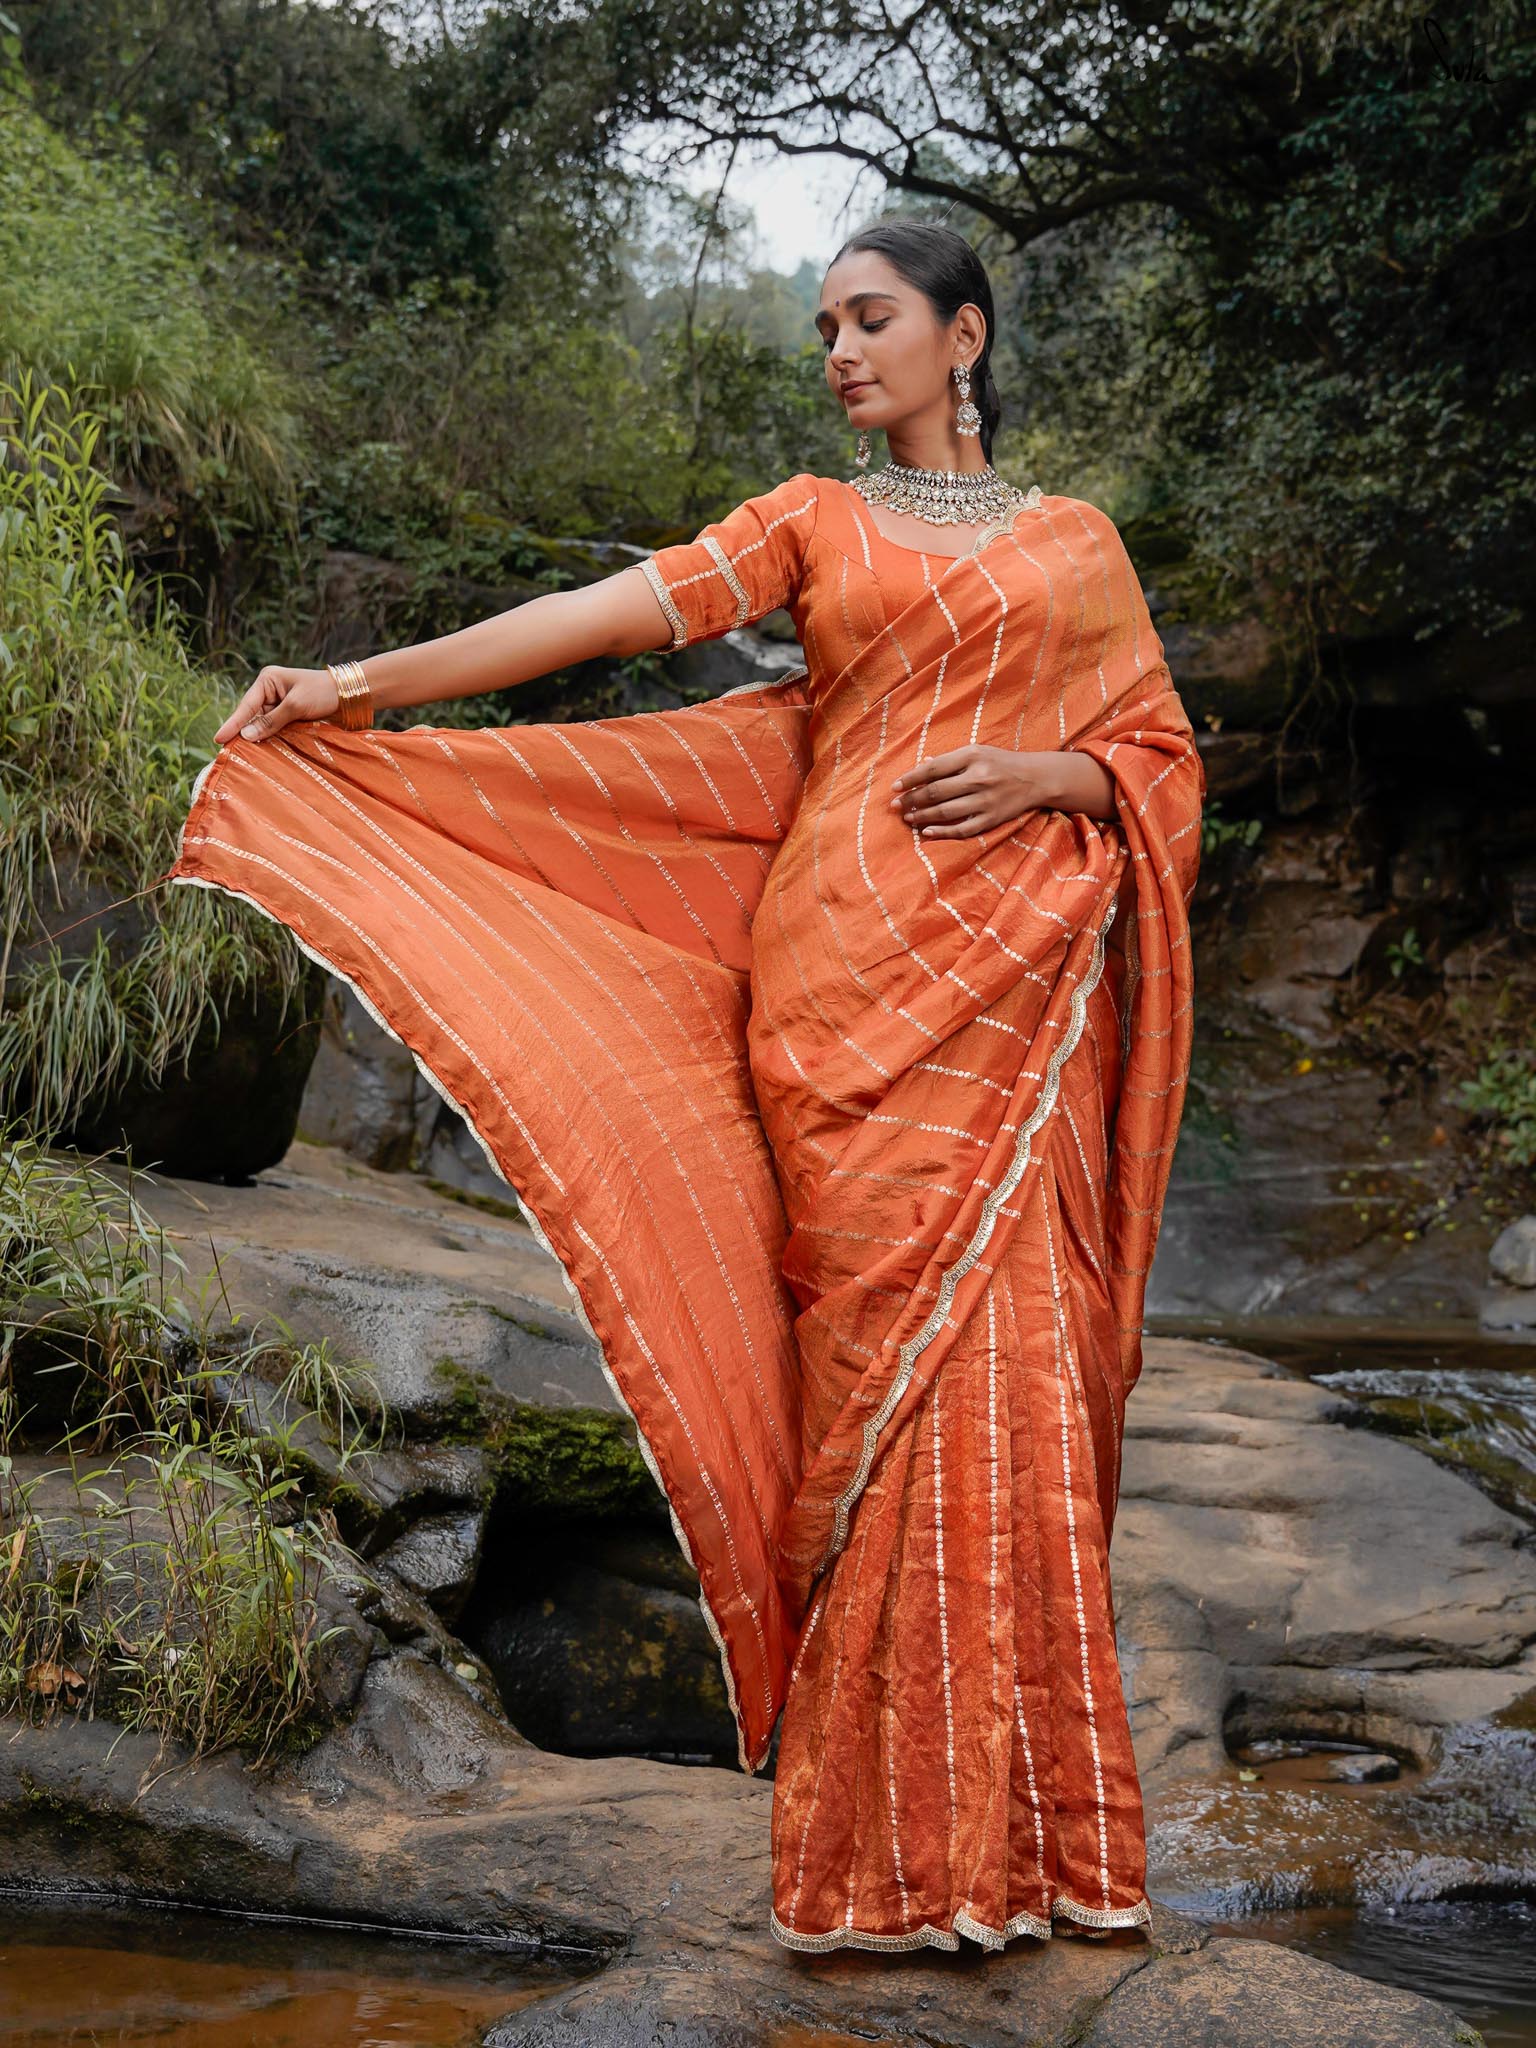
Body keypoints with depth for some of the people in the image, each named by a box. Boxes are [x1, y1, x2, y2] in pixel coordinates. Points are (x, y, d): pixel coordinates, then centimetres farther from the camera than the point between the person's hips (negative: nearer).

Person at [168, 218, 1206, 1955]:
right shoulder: (812, 520, 14)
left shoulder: (1073, 543, 16)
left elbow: (1163, 756, 14)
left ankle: (1027, 1821, 6)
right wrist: (368, 683, -10)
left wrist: (1046, 773, -7)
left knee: (1005, 1367, -5)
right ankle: (902, 1839, -1)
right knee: (882, 1355, -7)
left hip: (1017, 993, 1)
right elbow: (613, 611, 1)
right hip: (851, 981, 0)